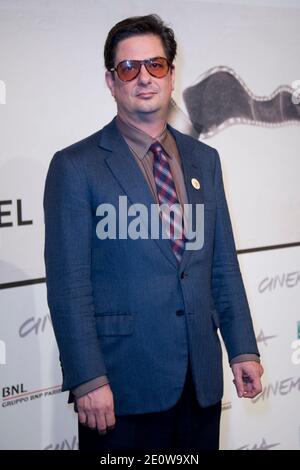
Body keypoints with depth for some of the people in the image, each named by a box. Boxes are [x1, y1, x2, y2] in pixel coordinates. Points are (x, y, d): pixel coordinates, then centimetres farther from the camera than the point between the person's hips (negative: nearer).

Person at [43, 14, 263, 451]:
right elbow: (68, 285, -10)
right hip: (122, 385, -4)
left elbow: (224, 264, 13)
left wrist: (242, 348, 7)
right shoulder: (75, 166, -5)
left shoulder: (205, 160, 10)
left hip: (201, 380, 5)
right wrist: (88, 380, -15)